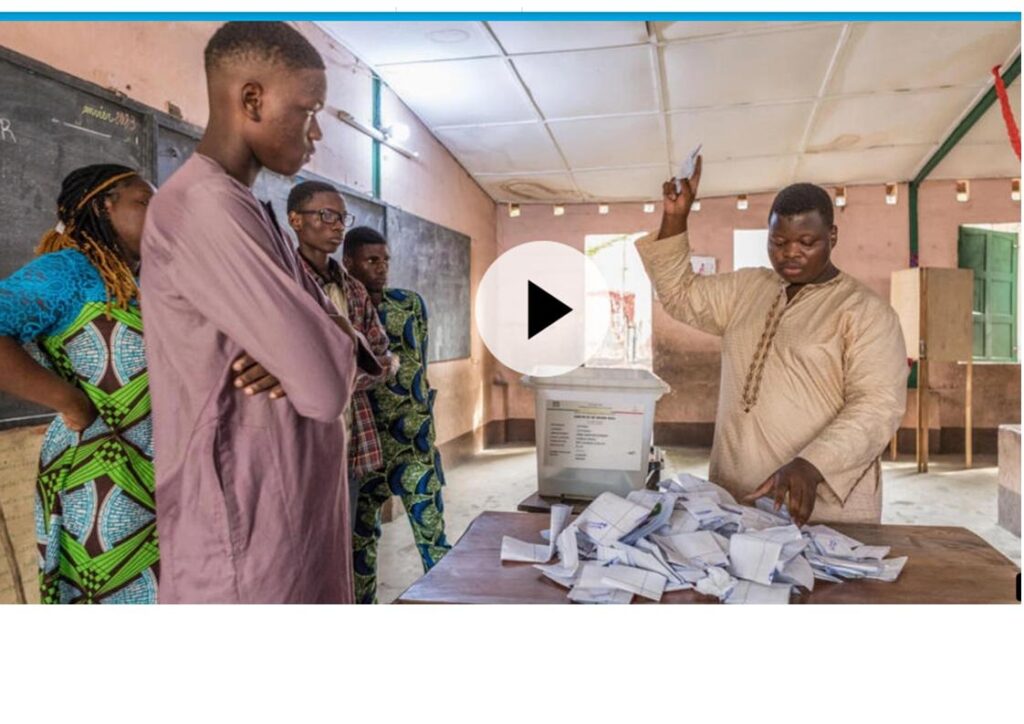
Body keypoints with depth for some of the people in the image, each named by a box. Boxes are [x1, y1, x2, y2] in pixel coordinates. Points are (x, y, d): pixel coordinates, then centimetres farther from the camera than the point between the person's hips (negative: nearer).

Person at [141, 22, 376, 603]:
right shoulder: (205, 207, -19)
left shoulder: (250, 212, 14)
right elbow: (325, 387, -25)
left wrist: (313, 351, -11)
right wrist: (335, 346, -2)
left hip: (298, 519, 9)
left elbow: (342, 342, 11)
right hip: (248, 538, -9)